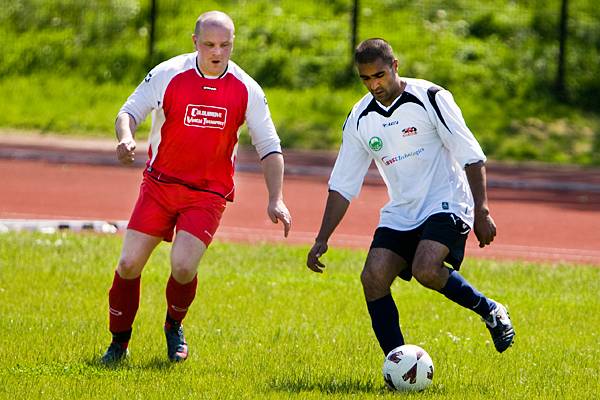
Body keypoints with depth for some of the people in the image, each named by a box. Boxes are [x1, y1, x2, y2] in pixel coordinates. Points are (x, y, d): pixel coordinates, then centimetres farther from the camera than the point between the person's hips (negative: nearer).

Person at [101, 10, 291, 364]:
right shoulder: (168, 74, -9)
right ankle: (119, 343, 15)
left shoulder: (246, 90, -6)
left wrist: (276, 199, -10)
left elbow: (269, 146, 0)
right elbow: (129, 112, -1)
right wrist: (126, 137, -25)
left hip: (208, 193, -1)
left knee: (183, 266, -18)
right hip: (160, 184, 1)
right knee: (129, 264, -7)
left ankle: (174, 328, 14)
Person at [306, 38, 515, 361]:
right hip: (400, 212, 5)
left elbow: (471, 156, -9)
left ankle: (490, 311, -4)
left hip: (446, 204, -5)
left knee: (425, 270, -29)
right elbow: (342, 185, 9)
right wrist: (322, 240, 1)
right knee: (373, 277, -15)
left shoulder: (430, 98, -9)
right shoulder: (360, 119, 5)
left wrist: (481, 211, -15)